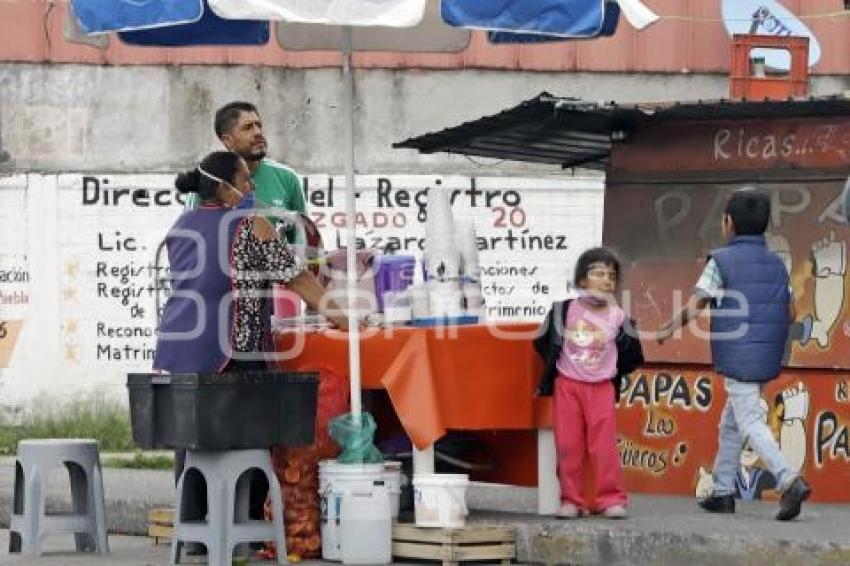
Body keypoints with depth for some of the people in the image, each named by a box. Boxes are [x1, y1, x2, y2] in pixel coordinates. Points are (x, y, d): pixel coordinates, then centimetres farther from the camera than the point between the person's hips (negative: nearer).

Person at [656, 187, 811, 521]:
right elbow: (790, 313, 11)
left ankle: (789, 481, -27)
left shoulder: (721, 261, -9)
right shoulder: (776, 264, 9)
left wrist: (668, 329, 3)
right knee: (731, 422, 18)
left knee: (750, 424, -9)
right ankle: (723, 491, 21)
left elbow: (694, 306, -12)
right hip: (767, 358, 7)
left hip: (737, 358, -7)